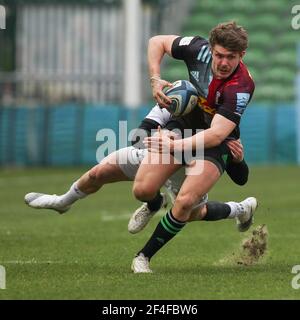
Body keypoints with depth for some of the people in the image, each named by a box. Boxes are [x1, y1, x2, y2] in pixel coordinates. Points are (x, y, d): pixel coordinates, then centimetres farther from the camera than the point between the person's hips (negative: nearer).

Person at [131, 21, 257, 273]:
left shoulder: (241, 87, -30)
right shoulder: (200, 49, -17)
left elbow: (216, 135, -36)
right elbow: (157, 42, 0)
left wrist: (177, 146, -48)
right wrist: (155, 80, -14)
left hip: (215, 145, -5)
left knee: (185, 201, -26)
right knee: (142, 190, -8)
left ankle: (144, 256, -6)